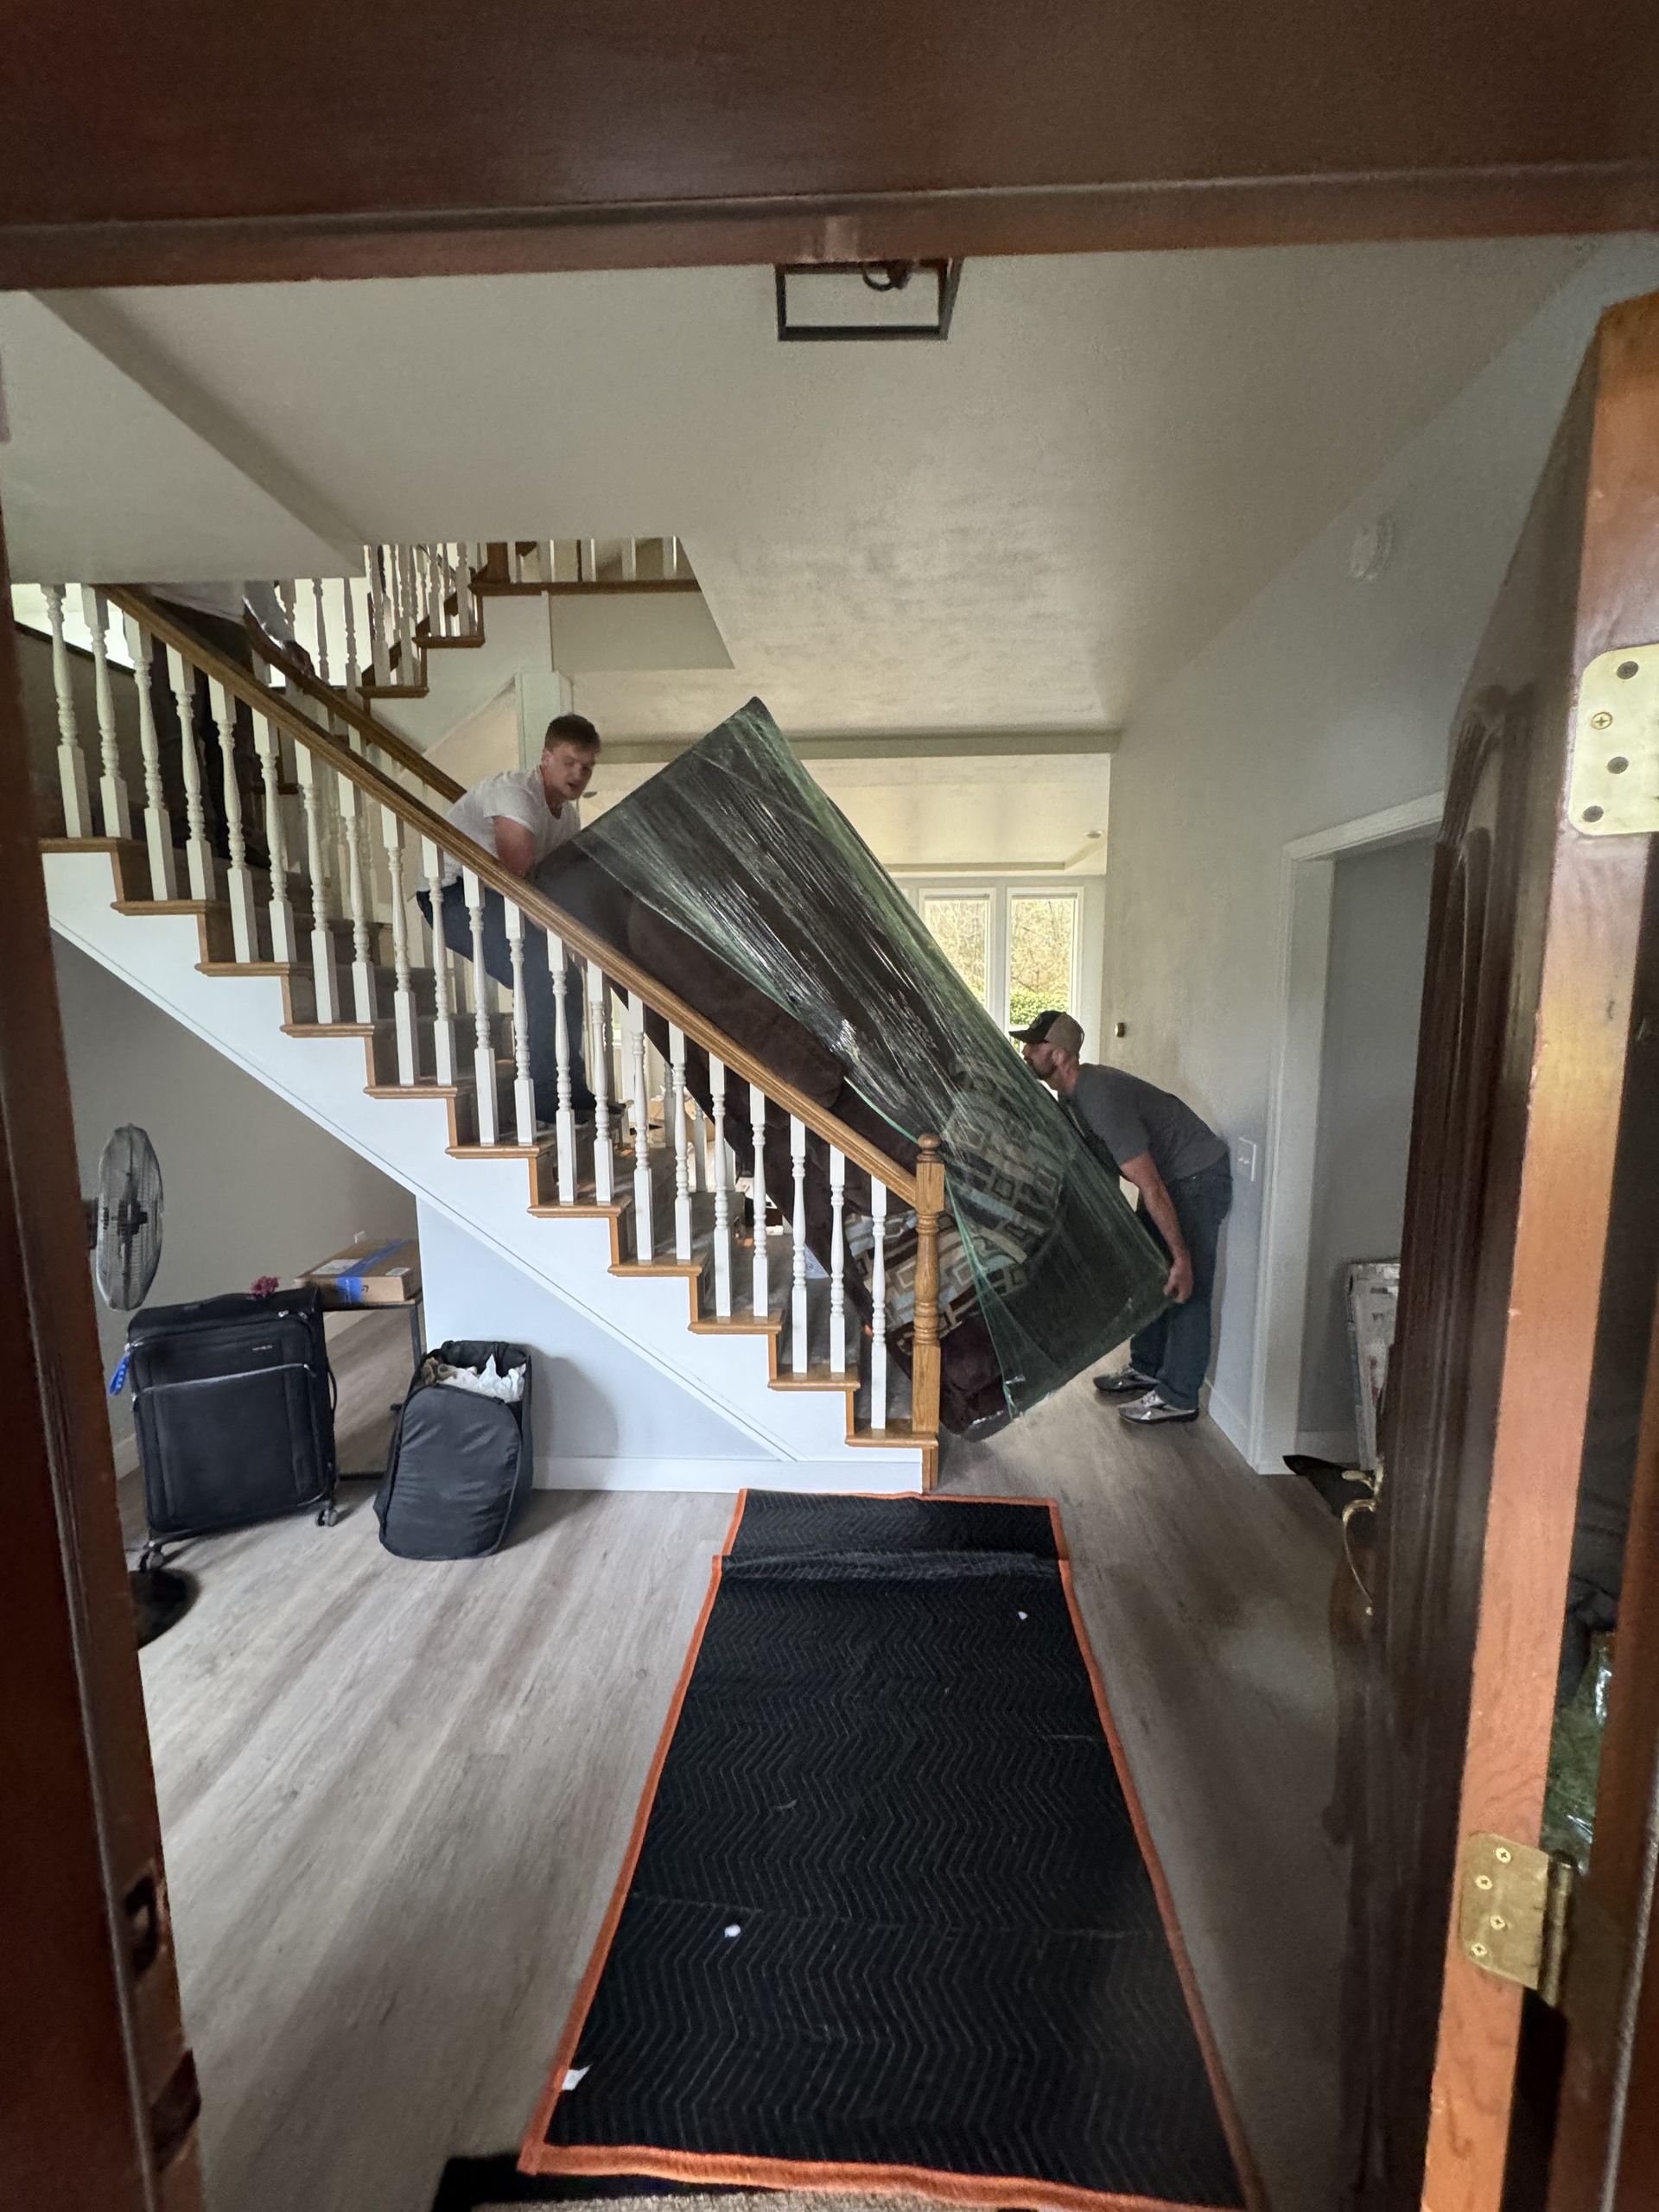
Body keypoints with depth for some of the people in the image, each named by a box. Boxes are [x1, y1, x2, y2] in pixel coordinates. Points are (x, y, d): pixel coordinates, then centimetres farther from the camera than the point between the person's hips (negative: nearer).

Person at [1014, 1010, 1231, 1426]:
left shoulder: (1102, 1099, -34)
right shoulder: (1070, 1093, -3)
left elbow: (1152, 1189, -33)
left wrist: (1181, 1257, -30)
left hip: (1198, 1178, -10)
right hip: (1165, 1174, 10)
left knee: (1183, 1288, -4)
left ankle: (1178, 1397, 8)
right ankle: (1145, 1369, 30)